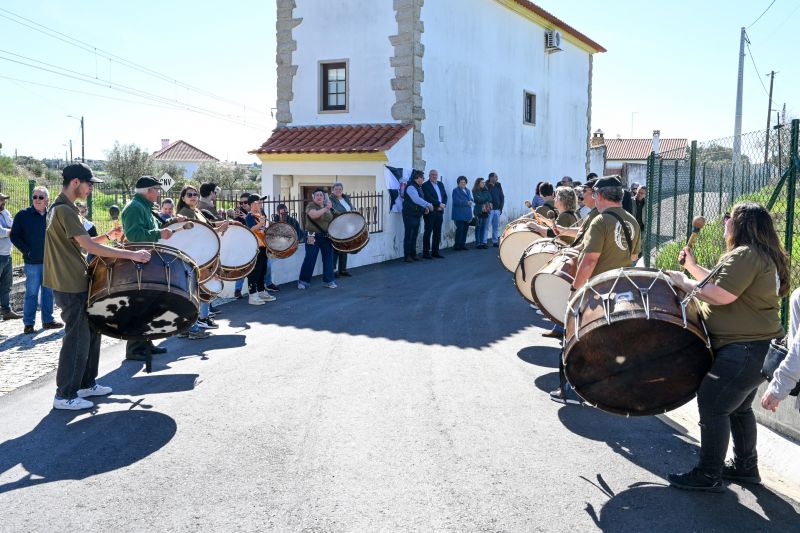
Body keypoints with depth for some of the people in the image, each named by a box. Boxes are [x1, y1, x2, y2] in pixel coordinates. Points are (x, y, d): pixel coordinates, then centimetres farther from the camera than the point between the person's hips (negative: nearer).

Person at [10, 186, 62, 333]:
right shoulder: (23, 215, -3)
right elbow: (14, 236, -2)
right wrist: (27, 251, -10)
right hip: (32, 262, -3)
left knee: (49, 292, 10)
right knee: (31, 293, -1)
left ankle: (48, 320, 20)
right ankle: (28, 323, 7)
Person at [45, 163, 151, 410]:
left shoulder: (60, 208, 14)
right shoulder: (65, 210, -18)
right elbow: (89, 246, -25)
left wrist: (107, 236, 9)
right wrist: (131, 254, -25)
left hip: (77, 283, 10)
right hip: (71, 286, -10)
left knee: (91, 332, 16)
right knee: (78, 339, -4)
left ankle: (87, 384, 27)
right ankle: (65, 396, 5)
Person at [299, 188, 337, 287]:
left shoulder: (327, 206, 13)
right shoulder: (311, 206, -6)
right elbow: (313, 215, -27)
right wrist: (325, 209, -31)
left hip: (326, 237, 6)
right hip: (313, 237, -6)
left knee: (328, 259, 6)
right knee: (310, 259, -5)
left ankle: (328, 281, 16)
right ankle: (303, 281, 6)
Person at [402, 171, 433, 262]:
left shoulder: (419, 187, 16)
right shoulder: (411, 187, -15)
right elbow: (416, 199, -27)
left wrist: (425, 207, 7)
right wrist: (428, 205, -30)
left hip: (417, 215, 9)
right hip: (410, 215, -9)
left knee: (414, 236, 13)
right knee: (408, 236, -5)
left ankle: (413, 255, 20)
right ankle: (407, 256, -1)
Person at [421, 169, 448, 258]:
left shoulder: (440, 184, 17)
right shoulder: (425, 185, -5)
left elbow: (445, 196, 14)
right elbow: (429, 198, -15)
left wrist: (443, 205, -4)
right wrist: (439, 204, -14)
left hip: (439, 211, 7)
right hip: (430, 212, -6)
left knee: (437, 233, 8)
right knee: (428, 232, -4)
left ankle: (435, 252, 15)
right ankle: (426, 252, 0)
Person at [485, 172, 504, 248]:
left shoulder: (498, 186, 11)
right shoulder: (486, 186, -7)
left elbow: (502, 197, 15)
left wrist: (501, 208, 8)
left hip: (497, 210, 6)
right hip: (489, 210, -6)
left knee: (496, 226, 9)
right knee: (486, 226, -6)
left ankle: (495, 242, 16)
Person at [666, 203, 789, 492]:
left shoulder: (744, 255, -17)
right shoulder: (764, 256, 17)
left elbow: (722, 294, -26)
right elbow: (721, 282, 23)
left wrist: (685, 283, -14)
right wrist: (693, 266, 14)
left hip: (743, 350, -11)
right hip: (756, 347, 11)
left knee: (712, 405, -5)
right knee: (738, 407, 20)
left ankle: (708, 475, 2)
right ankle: (745, 466, 32)